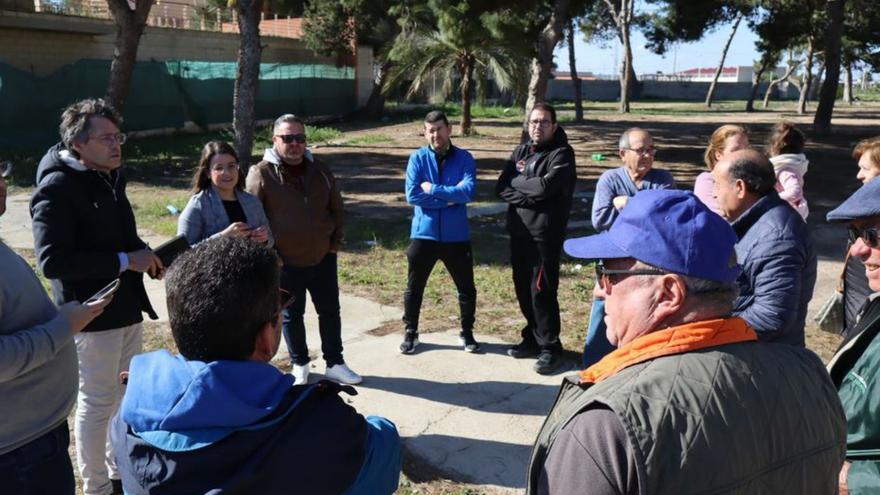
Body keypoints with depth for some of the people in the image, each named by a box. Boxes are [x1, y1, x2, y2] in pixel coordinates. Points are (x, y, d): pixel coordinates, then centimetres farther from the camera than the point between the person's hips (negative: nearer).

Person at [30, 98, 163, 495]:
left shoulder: (110, 176, 9)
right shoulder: (57, 188, -18)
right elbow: (53, 261, -26)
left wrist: (143, 254, 0)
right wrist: (124, 261, -25)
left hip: (127, 306, 8)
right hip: (93, 313, -8)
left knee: (126, 395, 19)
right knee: (98, 402, 6)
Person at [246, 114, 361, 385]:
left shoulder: (320, 171, 4)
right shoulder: (261, 174, -10)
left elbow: (336, 209, 12)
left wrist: (335, 243, 6)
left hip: (322, 259, 4)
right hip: (285, 263, -3)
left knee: (330, 312, 11)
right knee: (292, 315, 12)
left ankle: (335, 364, 27)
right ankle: (300, 365, 30)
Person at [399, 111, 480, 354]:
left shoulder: (464, 159, -3)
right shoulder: (418, 158, -3)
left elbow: (468, 192, -19)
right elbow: (412, 195, -15)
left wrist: (432, 189, -17)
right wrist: (450, 198, -14)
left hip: (456, 236, 0)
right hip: (423, 234, 0)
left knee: (467, 288, 10)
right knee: (414, 288, 10)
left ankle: (467, 333, 30)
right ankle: (410, 333, 29)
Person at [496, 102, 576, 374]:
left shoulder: (561, 153, -6)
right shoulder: (520, 151, 13)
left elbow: (546, 185, -22)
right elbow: (501, 187, 3)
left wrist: (517, 181, -5)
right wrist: (531, 196, -12)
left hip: (546, 233, -6)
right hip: (518, 230, 6)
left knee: (541, 290, -7)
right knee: (523, 288, 12)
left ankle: (550, 347, 6)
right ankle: (533, 337, 28)